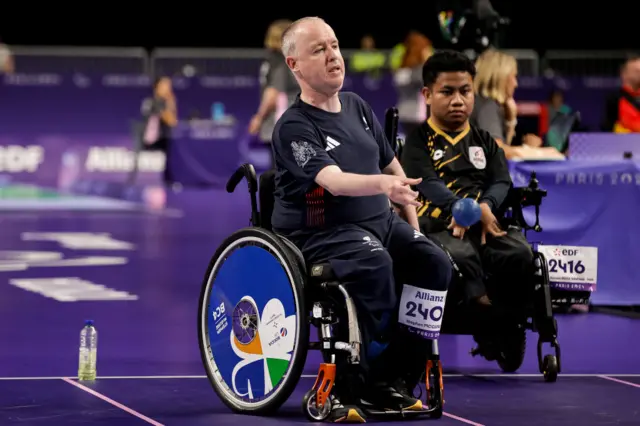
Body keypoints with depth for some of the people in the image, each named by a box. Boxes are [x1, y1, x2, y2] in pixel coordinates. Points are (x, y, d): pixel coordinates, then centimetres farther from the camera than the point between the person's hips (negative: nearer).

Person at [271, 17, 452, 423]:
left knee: (434, 262, -16)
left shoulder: (357, 106, 11)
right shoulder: (294, 127, -12)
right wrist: (383, 184, -46)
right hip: (319, 232, -7)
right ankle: (355, 385, -26)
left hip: (379, 221, 7)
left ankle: (396, 378, -11)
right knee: (374, 264, -35)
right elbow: (333, 180, -28)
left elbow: (392, 165, 21)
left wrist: (413, 225, 15)